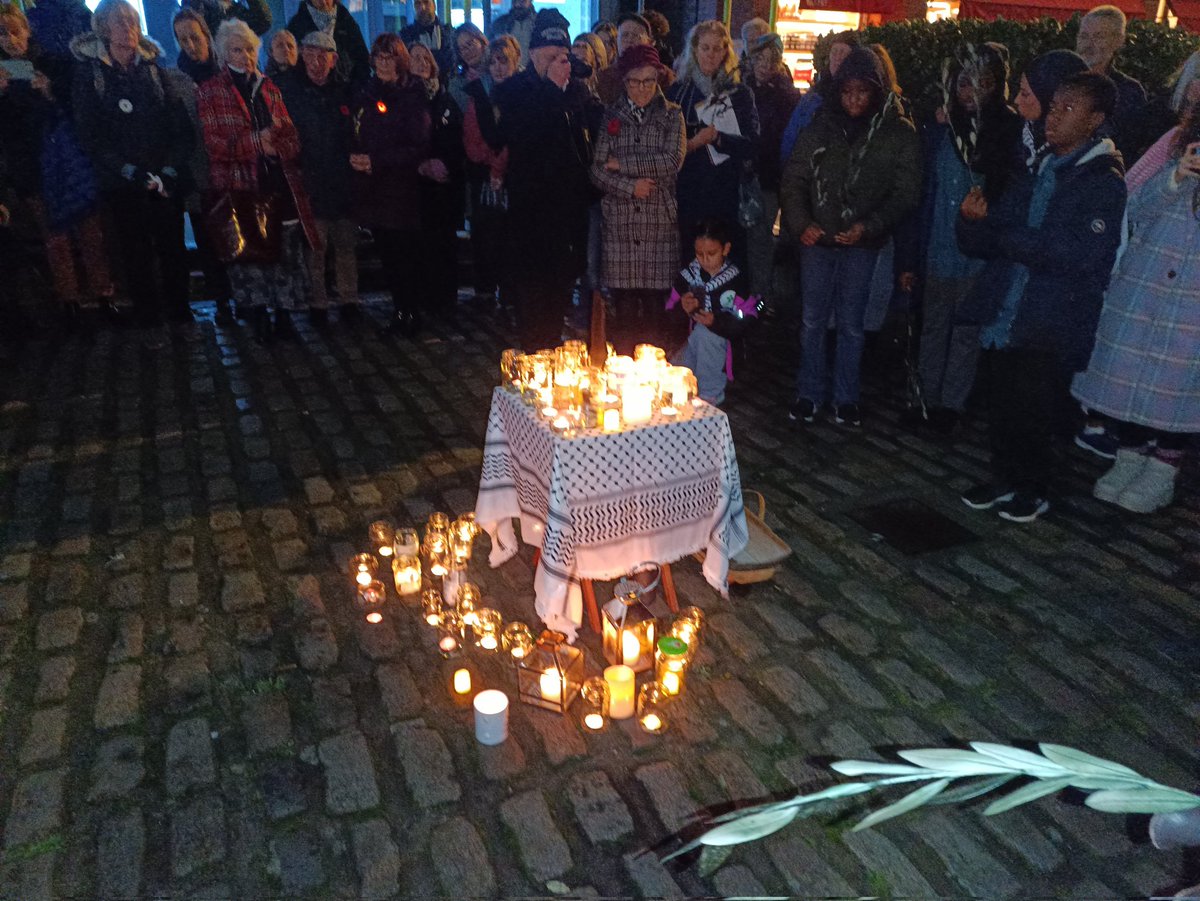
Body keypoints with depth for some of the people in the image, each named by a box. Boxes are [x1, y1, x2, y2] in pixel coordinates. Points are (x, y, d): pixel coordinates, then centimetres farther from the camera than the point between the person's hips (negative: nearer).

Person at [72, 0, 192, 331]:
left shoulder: (154, 68, 7)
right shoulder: (88, 73, 1)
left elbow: (181, 125, 3)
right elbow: (91, 136, -3)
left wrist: (171, 171, -9)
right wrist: (131, 172, -14)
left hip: (165, 182, 1)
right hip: (120, 185, -1)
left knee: (173, 250, 4)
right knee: (136, 257, 3)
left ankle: (180, 316, 18)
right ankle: (149, 324, 15)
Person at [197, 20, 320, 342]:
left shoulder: (268, 88, 18)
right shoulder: (209, 92, 6)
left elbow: (290, 134, 15)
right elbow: (213, 142, -3)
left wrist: (274, 141, -8)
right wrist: (255, 141, -13)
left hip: (279, 182, 3)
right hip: (239, 185, -3)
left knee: (287, 251, -1)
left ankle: (284, 316, 10)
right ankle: (260, 319, 8)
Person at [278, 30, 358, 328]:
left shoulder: (344, 91, 10)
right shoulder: (289, 90, 0)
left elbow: (354, 133, 16)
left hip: (342, 180, 3)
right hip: (309, 182, -3)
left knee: (347, 244, 7)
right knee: (314, 246, 0)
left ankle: (348, 301, 17)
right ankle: (317, 304, 12)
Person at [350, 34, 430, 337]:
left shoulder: (412, 96, -4)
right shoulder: (367, 93, 12)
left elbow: (419, 148, -12)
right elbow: (357, 137, 20)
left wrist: (375, 161, -17)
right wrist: (355, 157, 0)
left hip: (402, 189, -5)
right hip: (373, 188, 5)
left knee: (403, 258, -3)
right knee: (388, 257, 8)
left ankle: (408, 316, 9)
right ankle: (402, 313, 18)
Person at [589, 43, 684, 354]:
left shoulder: (672, 115, 10)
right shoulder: (612, 116, 13)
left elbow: (672, 162, -6)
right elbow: (598, 171, 5)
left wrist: (622, 164, -4)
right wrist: (630, 186, -10)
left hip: (659, 222, -1)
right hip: (619, 221, 1)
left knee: (654, 305, -3)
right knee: (624, 306, -2)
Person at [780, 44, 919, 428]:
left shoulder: (899, 134, -1)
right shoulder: (820, 129, 4)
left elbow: (906, 192, -3)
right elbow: (793, 179, 5)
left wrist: (868, 227, -16)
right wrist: (801, 223, -10)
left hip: (863, 243, -2)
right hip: (818, 239, 2)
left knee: (851, 323, 7)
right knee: (813, 320, 9)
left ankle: (846, 397, 21)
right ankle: (809, 392, 22)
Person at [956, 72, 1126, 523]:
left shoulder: (1105, 182, -5)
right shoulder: (1034, 172, 14)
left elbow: (1082, 256, -19)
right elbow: (980, 244, 10)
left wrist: (1011, 240, -13)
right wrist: (973, 221, -12)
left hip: (1050, 327, -5)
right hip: (1001, 317, 5)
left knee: (1032, 413, 4)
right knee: (1003, 408, 13)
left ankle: (1033, 490, 24)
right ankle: (1005, 478, 30)